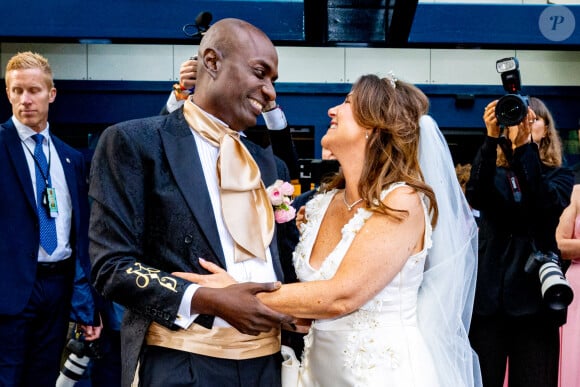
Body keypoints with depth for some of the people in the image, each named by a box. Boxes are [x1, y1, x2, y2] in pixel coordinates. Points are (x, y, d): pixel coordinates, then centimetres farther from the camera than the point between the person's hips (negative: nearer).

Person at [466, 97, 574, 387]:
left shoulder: (559, 176, 9)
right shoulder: (493, 173, 11)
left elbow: (548, 205, -14)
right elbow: (475, 197, -13)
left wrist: (523, 145, -21)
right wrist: (491, 138, -22)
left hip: (533, 296, 0)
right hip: (487, 294, 1)